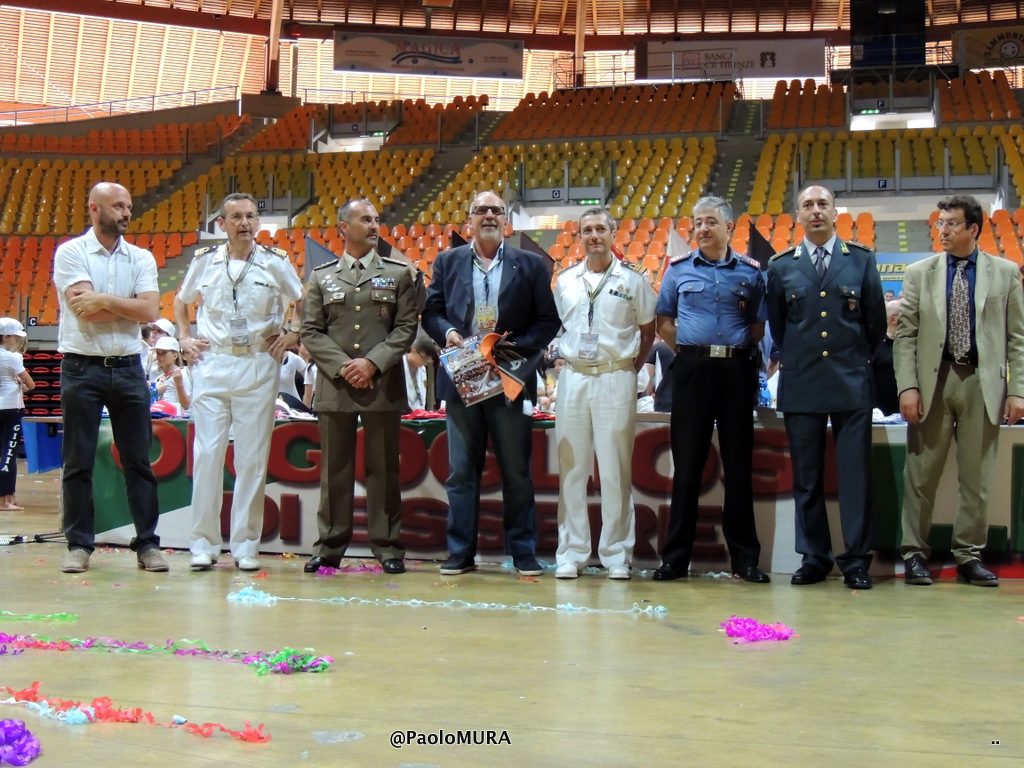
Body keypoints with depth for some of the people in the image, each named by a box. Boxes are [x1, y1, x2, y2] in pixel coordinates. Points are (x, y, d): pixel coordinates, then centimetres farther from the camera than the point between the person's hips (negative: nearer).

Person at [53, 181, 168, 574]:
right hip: (82, 367, -3)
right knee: (78, 462, 2)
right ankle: (79, 544, 11)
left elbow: (150, 311, -6)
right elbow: (83, 307, -15)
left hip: (128, 367, 3)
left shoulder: (141, 258, 8)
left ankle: (147, 543, 9)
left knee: (138, 460, 4)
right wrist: (128, 305, -7)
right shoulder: (71, 253, -2)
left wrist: (103, 299, -11)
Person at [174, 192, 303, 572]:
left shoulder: (275, 262, 2)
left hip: (258, 366, -1)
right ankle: (203, 544, 5)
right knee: (206, 453, -2)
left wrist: (294, 335, 1)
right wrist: (185, 338, 10)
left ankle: (245, 544, 9)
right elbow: (181, 301, 22)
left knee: (253, 458, 1)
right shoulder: (204, 260, 6)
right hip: (212, 364, 1)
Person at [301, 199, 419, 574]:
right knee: (334, 469, 5)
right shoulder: (322, 277, 10)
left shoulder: (398, 273, 8)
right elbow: (311, 332, 5)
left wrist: (373, 363, -11)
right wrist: (342, 367, -8)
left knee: (383, 469, 2)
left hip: (383, 385, -1)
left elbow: (407, 327, 1)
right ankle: (329, 547, 12)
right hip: (334, 386, 1)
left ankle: (387, 547, 8)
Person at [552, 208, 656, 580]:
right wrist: (563, 355, 8)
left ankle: (617, 555, 6)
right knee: (572, 466, 4)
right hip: (573, 378, 3)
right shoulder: (565, 282, 10)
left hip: (616, 379, -3)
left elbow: (648, 330, 9)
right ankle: (571, 553, 9)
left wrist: (632, 367, 3)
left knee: (615, 469, 0)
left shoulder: (632, 281, 2)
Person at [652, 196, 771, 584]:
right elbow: (664, 322, 11)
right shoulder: (678, 268, 7)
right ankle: (676, 557, 8)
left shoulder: (750, 271, 6)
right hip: (692, 370, 0)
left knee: (739, 463, 4)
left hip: (737, 370, 0)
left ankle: (745, 558, 11)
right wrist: (686, 349, 1)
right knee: (687, 463, 2)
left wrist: (740, 349, -2)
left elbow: (759, 325, 10)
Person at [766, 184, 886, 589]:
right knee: (806, 476, 5)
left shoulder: (862, 260, 5)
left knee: (855, 473, -2)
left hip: (852, 383, -1)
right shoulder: (780, 266, 6)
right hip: (801, 386, 1)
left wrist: (858, 360, 12)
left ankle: (857, 561, 4)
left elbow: (876, 321, 9)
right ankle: (813, 558, 12)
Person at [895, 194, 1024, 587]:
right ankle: (914, 553, 13)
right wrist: (907, 387, -7)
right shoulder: (920, 273, 5)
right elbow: (905, 335, 3)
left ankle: (969, 556, 16)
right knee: (921, 473, 4)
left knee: (977, 476, 6)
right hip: (933, 381, 0)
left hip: (983, 382, 0)